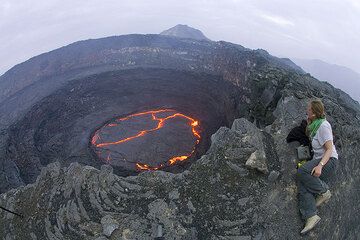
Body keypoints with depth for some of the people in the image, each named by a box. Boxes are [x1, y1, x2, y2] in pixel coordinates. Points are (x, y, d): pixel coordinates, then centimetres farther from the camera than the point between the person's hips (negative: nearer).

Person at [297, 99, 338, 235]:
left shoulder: (324, 125, -14)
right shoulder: (315, 124, 13)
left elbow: (329, 149, -20)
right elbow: (308, 134, 37)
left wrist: (320, 166, -32)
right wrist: (308, 122, 20)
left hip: (329, 161, -8)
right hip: (318, 160, 8)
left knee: (302, 172, -32)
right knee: (302, 184, -16)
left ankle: (324, 192, -11)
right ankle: (311, 216, -22)